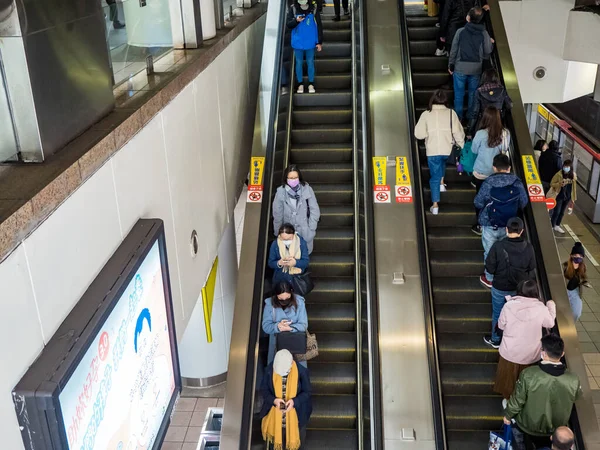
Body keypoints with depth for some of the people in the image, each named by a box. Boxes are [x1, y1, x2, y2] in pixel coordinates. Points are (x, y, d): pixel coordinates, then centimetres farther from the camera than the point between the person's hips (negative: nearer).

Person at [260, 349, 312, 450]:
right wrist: (274, 400, -27)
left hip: (294, 414, -1)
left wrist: (294, 401, -30)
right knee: (274, 436, 25)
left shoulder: (301, 371, -24)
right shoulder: (270, 370, -21)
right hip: (274, 413, 1)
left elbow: (307, 392, -13)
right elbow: (264, 389, -9)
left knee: (293, 436, 23)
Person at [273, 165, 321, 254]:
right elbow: (277, 214, -3)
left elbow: (315, 211, -4)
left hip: (304, 233, 0)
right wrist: (278, 232, 0)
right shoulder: (280, 191, -10)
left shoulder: (307, 190, -10)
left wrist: (311, 230, -6)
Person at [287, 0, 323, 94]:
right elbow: (289, 25, -4)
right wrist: (296, 20, -26)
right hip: (297, 42, 0)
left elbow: (319, 25, 0)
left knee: (310, 63, 9)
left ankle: (311, 84, 20)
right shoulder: (293, 8, -6)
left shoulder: (314, 8, -5)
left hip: (310, 42, 0)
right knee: (299, 63, 9)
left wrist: (320, 42, -1)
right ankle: (300, 84, 20)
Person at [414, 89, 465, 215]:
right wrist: (462, 146, 13)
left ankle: (435, 205, 3)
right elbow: (458, 132, -2)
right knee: (442, 162, 36)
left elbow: (419, 134, -7)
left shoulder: (426, 114, -6)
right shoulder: (451, 113, -4)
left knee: (434, 177, 6)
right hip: (448, 150, 2)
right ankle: (442, 183, 33)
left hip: (432, 151, -2)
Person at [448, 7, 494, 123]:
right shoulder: (484, 34, -8)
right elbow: (487, 53, -3)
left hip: (460, 68, -2)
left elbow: (454, 50, -6)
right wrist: (491, 43, 17)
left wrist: (450, 65, 6)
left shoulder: (461, 31, -11)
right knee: (473, 93, 17)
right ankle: (471, 116, 26)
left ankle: (458, 116, 17)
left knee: (459, 93, 11)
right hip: (476, 69, 2)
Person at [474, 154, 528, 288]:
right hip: (509, 225, 3)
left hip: (490, 225, -3)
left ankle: (489, 279, 25)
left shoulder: (489, 182, -18)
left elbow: (478, 203, -12)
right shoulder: (517, 182, -9)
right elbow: (524, 203, 1)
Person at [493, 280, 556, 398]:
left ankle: (508, 398, 42)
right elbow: (550, 324, 1)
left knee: (509, 377, 24)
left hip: (510, 352, 0)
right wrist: (551, 307, 17)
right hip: (530, 354, 0)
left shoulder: (509, 306, -21)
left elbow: (501, 325, -6)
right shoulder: (541, 308, -20)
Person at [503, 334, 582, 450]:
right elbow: (575, 398, -1)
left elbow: (517, 400, -18)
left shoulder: (528, 374, -30)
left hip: (528, 426, -2)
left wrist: (508, 415, 0)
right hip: (557, 429, 3)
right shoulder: (573, 380, -23)